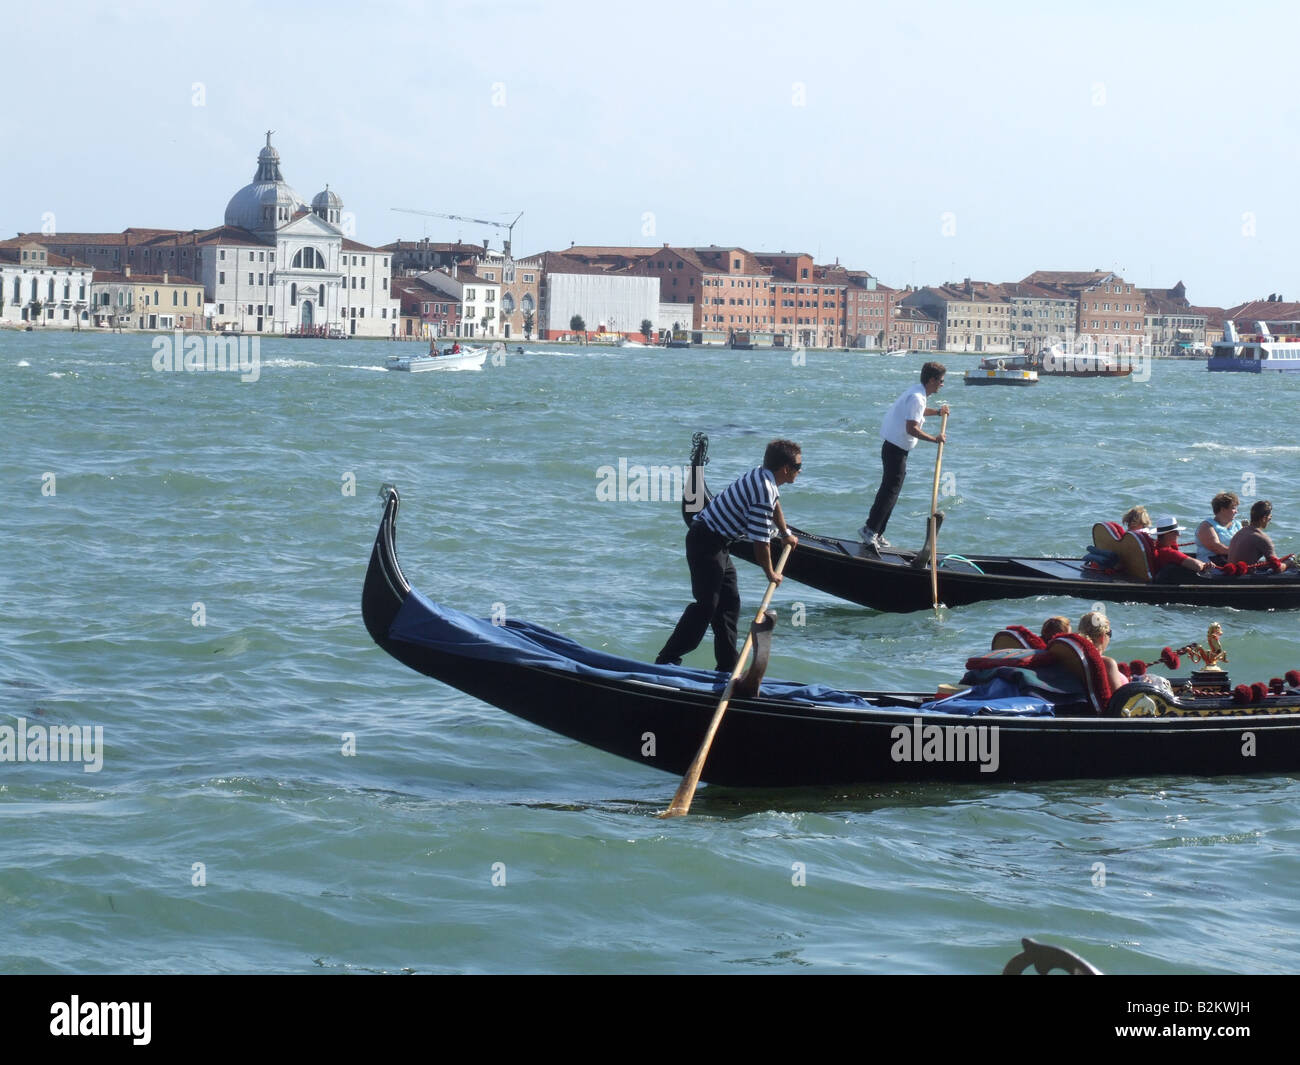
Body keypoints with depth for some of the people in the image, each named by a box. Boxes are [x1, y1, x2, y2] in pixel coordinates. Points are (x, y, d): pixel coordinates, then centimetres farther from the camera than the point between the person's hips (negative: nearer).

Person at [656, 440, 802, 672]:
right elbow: (761, 542, -22)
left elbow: (775, 505, 32)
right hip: (706, 542, -10)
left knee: (730, 602, 11)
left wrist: (786, 534, 48)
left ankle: (728, 666, 14)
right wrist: (771, 574, -6)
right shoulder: (763, 492, -24)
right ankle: (667, 659, -11)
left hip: (719, 544, 10)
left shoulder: (763, 477, 7)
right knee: (706, 604, -12)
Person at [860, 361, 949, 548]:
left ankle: (876, 534, 17)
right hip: (896, 450, -11)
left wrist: (937, 412, 27)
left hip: (894, 447, 11)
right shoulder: (917, 398, -20)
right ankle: (870, 529, -13)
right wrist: (935, 439, -23)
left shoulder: (917, 393, 13)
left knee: (890, 490, 13)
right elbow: (911, 428, -28)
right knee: (890, 490, -10)